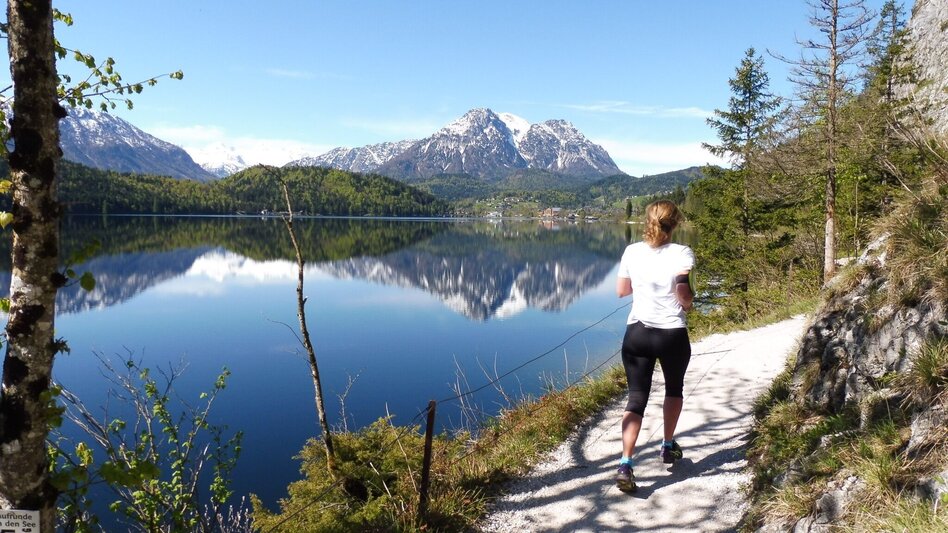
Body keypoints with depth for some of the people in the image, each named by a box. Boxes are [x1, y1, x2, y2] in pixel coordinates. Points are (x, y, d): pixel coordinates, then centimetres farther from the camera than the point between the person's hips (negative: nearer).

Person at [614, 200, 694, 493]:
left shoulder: (632, 251, 0)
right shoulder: (682, 254, -11)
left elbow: (621, 291, 10)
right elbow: (685, 298, -15)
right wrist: (689, 299, 6)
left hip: (637, 333, 2)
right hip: (672, 335, -2)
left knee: (636, 398, 4)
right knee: (674, 389, 25)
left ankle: (625, 463, -10)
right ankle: (669, 446, 39)